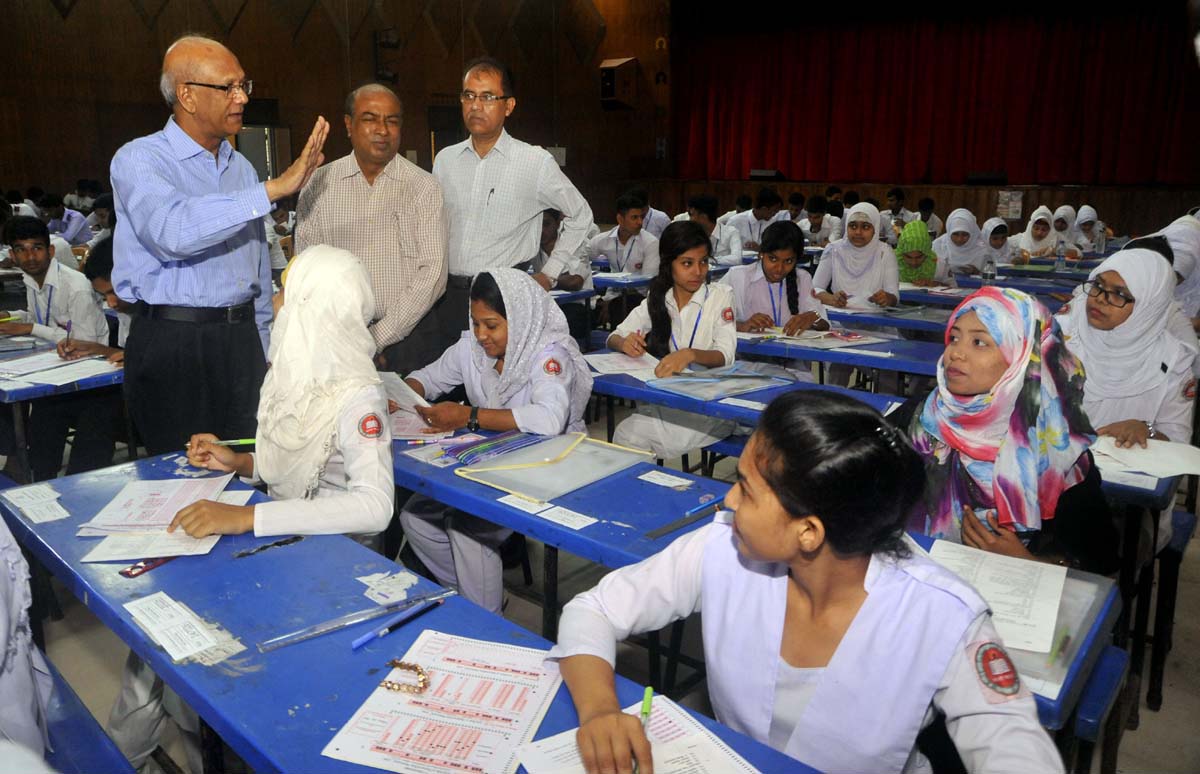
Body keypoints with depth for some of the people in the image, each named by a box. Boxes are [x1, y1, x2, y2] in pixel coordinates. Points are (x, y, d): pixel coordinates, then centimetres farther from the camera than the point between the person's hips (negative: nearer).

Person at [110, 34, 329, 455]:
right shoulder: (139, 160, -7)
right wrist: (274, 188, -29)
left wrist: (262, 349, 18)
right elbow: (173, 231, -30)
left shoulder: (241, 167, 13)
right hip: (173, 344, -5)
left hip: (242, 339, 6)